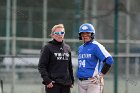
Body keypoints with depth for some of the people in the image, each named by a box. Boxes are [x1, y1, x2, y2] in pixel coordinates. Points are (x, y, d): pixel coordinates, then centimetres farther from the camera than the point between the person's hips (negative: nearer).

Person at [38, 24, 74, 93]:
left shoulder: (67, 48, 14)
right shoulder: (48, 48, -3)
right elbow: (41, 66, -6)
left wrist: (72, 80, 15)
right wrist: (47, 80, -15)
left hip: (66, 84, 6)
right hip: (53, 84, -6)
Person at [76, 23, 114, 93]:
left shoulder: (96, 46, -8)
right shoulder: (80, 48, 17)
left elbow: (109, 60, -19)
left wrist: (100, 76, -16)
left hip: (93, 82, -8)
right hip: (80, 82, 8)